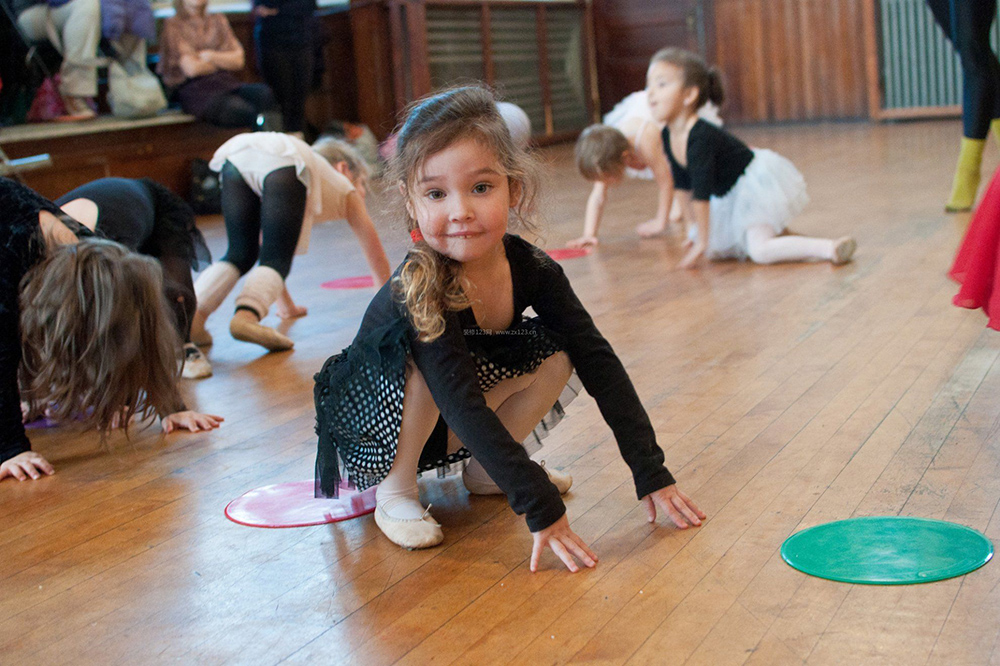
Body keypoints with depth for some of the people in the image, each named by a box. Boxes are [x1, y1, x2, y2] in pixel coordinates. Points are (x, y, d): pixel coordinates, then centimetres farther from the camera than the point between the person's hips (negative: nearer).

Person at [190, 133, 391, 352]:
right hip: (285, 161, -5)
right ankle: (247, 316, -36)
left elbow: (269, 244, 53)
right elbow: (376, 253, 40)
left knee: (240, 255, 14)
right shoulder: (346, 189, 36)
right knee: (275, 259, -6)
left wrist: (286, 305, 59)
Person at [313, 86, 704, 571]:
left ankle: (485, 472, 5)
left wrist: (651, 473, -20)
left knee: (556, 354, -11)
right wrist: (539, 506, -44)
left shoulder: (532, 270, -17)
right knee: (419, 353, -35)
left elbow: (599, 362, -15)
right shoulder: (416, 290, -33)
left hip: (440, 428, 5)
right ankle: (394, 490, -13)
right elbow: (463, 407, -39)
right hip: (371, 432, -5)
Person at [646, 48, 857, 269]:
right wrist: (699, 229, 16)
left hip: (758, 183, -9)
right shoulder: (668, 136, -4)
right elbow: (682, 186, 9)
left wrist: (702, 241, -23)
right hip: (731, 196, 9)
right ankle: (774, 229, 33)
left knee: (759, 250, -25)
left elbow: (701, 193, -29)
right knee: (714, 249, 16)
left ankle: (830, 248, -22)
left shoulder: (701, 137, -31)